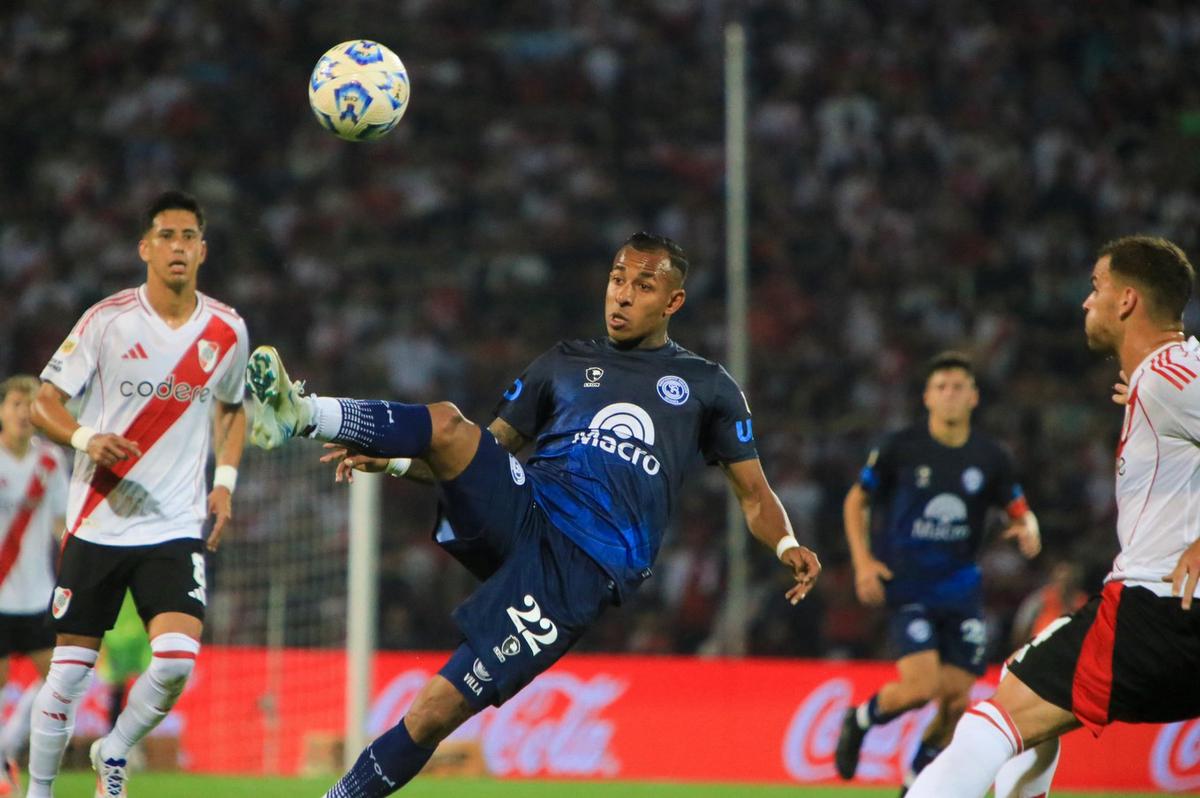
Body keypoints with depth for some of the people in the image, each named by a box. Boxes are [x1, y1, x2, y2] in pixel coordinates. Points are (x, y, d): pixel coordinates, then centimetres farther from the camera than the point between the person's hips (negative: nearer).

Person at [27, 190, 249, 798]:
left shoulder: (227, 331, 4)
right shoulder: (108, 320, -5)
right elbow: (44, 404, -2)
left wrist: (225, 480, 9)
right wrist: (86, 439, -21)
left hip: (176, 527, 2)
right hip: (96, 523, -2)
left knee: (177, 660, -16)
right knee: (69, 672, 0)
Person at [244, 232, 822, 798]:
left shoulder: (707, 387, 16)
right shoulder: (564, 364, 23)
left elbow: (754, 495, 17)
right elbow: (487, 451, 23)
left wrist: (787, 546, -5)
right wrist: (391, 461, 8)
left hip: (581, 570, -3)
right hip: (519, 513, 3)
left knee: (436, 711, -15)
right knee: (447, 422, -27)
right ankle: (298, 414, -44)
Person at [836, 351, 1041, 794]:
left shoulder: (991, 457, 2)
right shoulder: (899, 448, -6)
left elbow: (1019, 510, 12)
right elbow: (856, 500, 5)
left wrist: (1028, 528, -13)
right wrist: (863, 561, -6)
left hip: (960, 590, 4)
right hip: (905, 587, -3)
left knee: (956, 700, 0)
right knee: (921, 685, -20)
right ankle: (861, 719, 12)